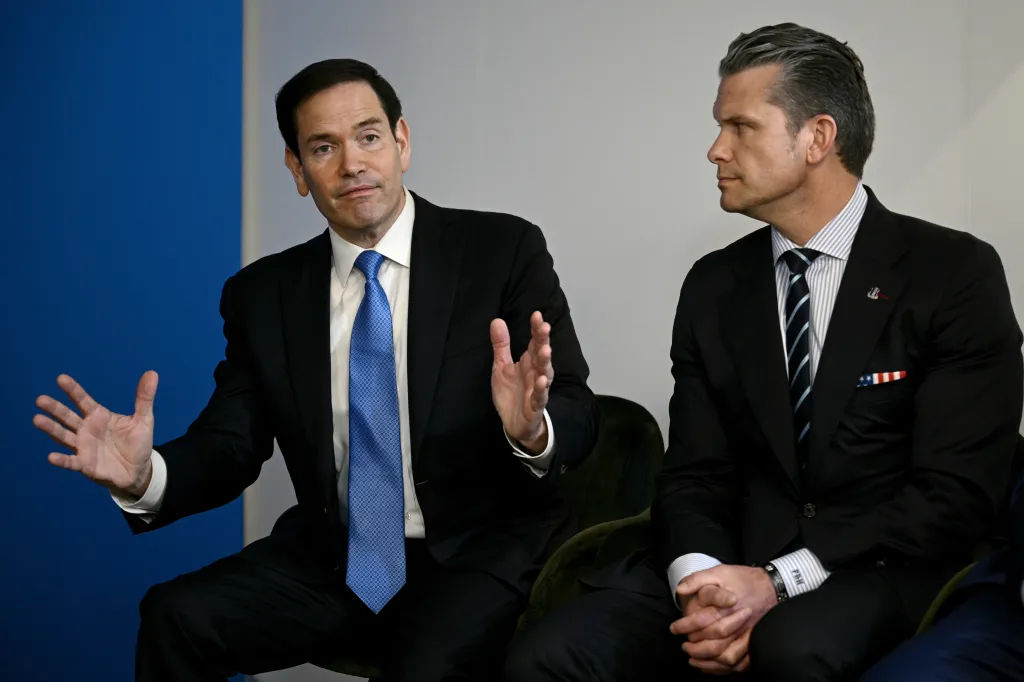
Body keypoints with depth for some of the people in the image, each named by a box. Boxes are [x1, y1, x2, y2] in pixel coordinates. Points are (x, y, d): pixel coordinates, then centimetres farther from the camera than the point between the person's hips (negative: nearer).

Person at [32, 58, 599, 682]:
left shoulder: (505, 251, -4)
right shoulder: (261, 295, 6)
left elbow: (578, 416, -8)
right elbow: (229, 448, 4)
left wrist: (532, 430, -32)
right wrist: (146, 476, -18)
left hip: (481, 555, -3)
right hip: (335, 558, 4)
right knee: (176, 616, -18)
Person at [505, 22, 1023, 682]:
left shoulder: (954, 274, -3)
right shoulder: (713, 287, 10)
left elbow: (957, 493, -10)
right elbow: (693, 474, 8)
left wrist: (778, 581, -19)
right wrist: (701, 580, -15)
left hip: (885, 570, -3)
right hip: (734, 560, 4)